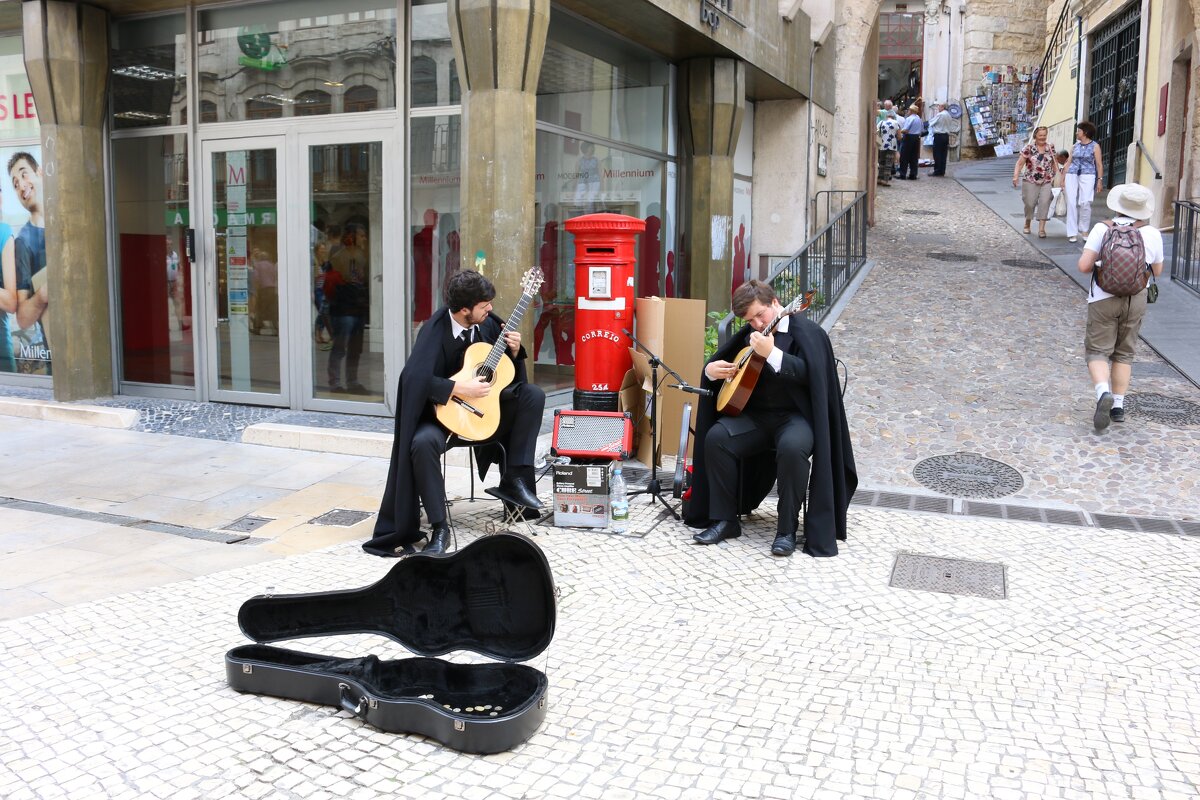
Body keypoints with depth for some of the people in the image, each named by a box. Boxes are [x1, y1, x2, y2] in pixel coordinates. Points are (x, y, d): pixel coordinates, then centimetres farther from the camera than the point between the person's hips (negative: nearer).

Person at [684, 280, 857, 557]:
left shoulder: (807, 332, -6)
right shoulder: (749, 335, 13)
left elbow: (810, 374, -23)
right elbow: (719, 360, 24)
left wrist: (772, 353, -34)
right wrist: (711, 369, 0)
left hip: (796, 415, -5)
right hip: (756, 414, 6)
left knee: (792, 447, -37)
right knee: (715, 437, -20)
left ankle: (787, 529, -19)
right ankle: (724, 520, -9)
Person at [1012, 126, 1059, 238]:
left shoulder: (1051, 148, 7)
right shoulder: (1028, 148, -3)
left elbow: (1054, 163, 16)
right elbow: (1020, 163, -6)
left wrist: (1057, 175, 10)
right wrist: (1015, 176, -18)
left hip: (1047, 181, 2)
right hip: (1031, 181, -2)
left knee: (1044, 203, -10)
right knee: (1030, 203, 1)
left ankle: (1041, 229, -9)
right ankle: (1027, 224, 26)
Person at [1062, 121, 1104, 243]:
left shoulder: (1095, 146, 4)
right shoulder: (1075, 146, 15)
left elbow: (1099, 164, 1)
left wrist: (1100, 180, -6)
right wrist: (1063, 179, 11)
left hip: (1087, 176, -4)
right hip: (1072, 176, 4)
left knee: (1085, 203, -14)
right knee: (1071, 203, -3)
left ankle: (1084, 229, 4)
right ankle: (1072, 233, 0)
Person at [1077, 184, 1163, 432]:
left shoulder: (1102, 229, -8)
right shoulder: (1152, 235, -2)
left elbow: (1084, 266, -14)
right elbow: (1157, 271, 12)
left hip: (1104, 299, -2)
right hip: (1136, 300, 2)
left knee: (1098, 352, 3)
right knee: (1124, 353, 16)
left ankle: (1104, 394, -23)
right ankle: (1118, 405, 17)